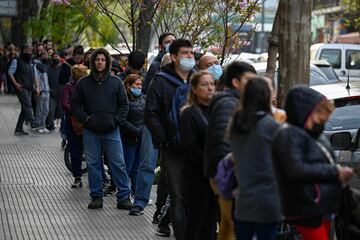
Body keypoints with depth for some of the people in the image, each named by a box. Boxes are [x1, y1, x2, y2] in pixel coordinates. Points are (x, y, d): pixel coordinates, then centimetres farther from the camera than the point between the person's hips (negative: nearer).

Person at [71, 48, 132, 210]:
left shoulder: (116, 82, 4)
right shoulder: (84, 83, 5)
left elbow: (124, 105, 7)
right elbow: (75, 104, 10)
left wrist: (116, 120, -5)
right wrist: (85, 118, -4)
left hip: (111, 130, -1)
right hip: (91, 131, 1)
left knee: (118, 164, -2)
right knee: (93, 164, 6)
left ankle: (124, 198, 3)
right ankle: (96, 196, 15)